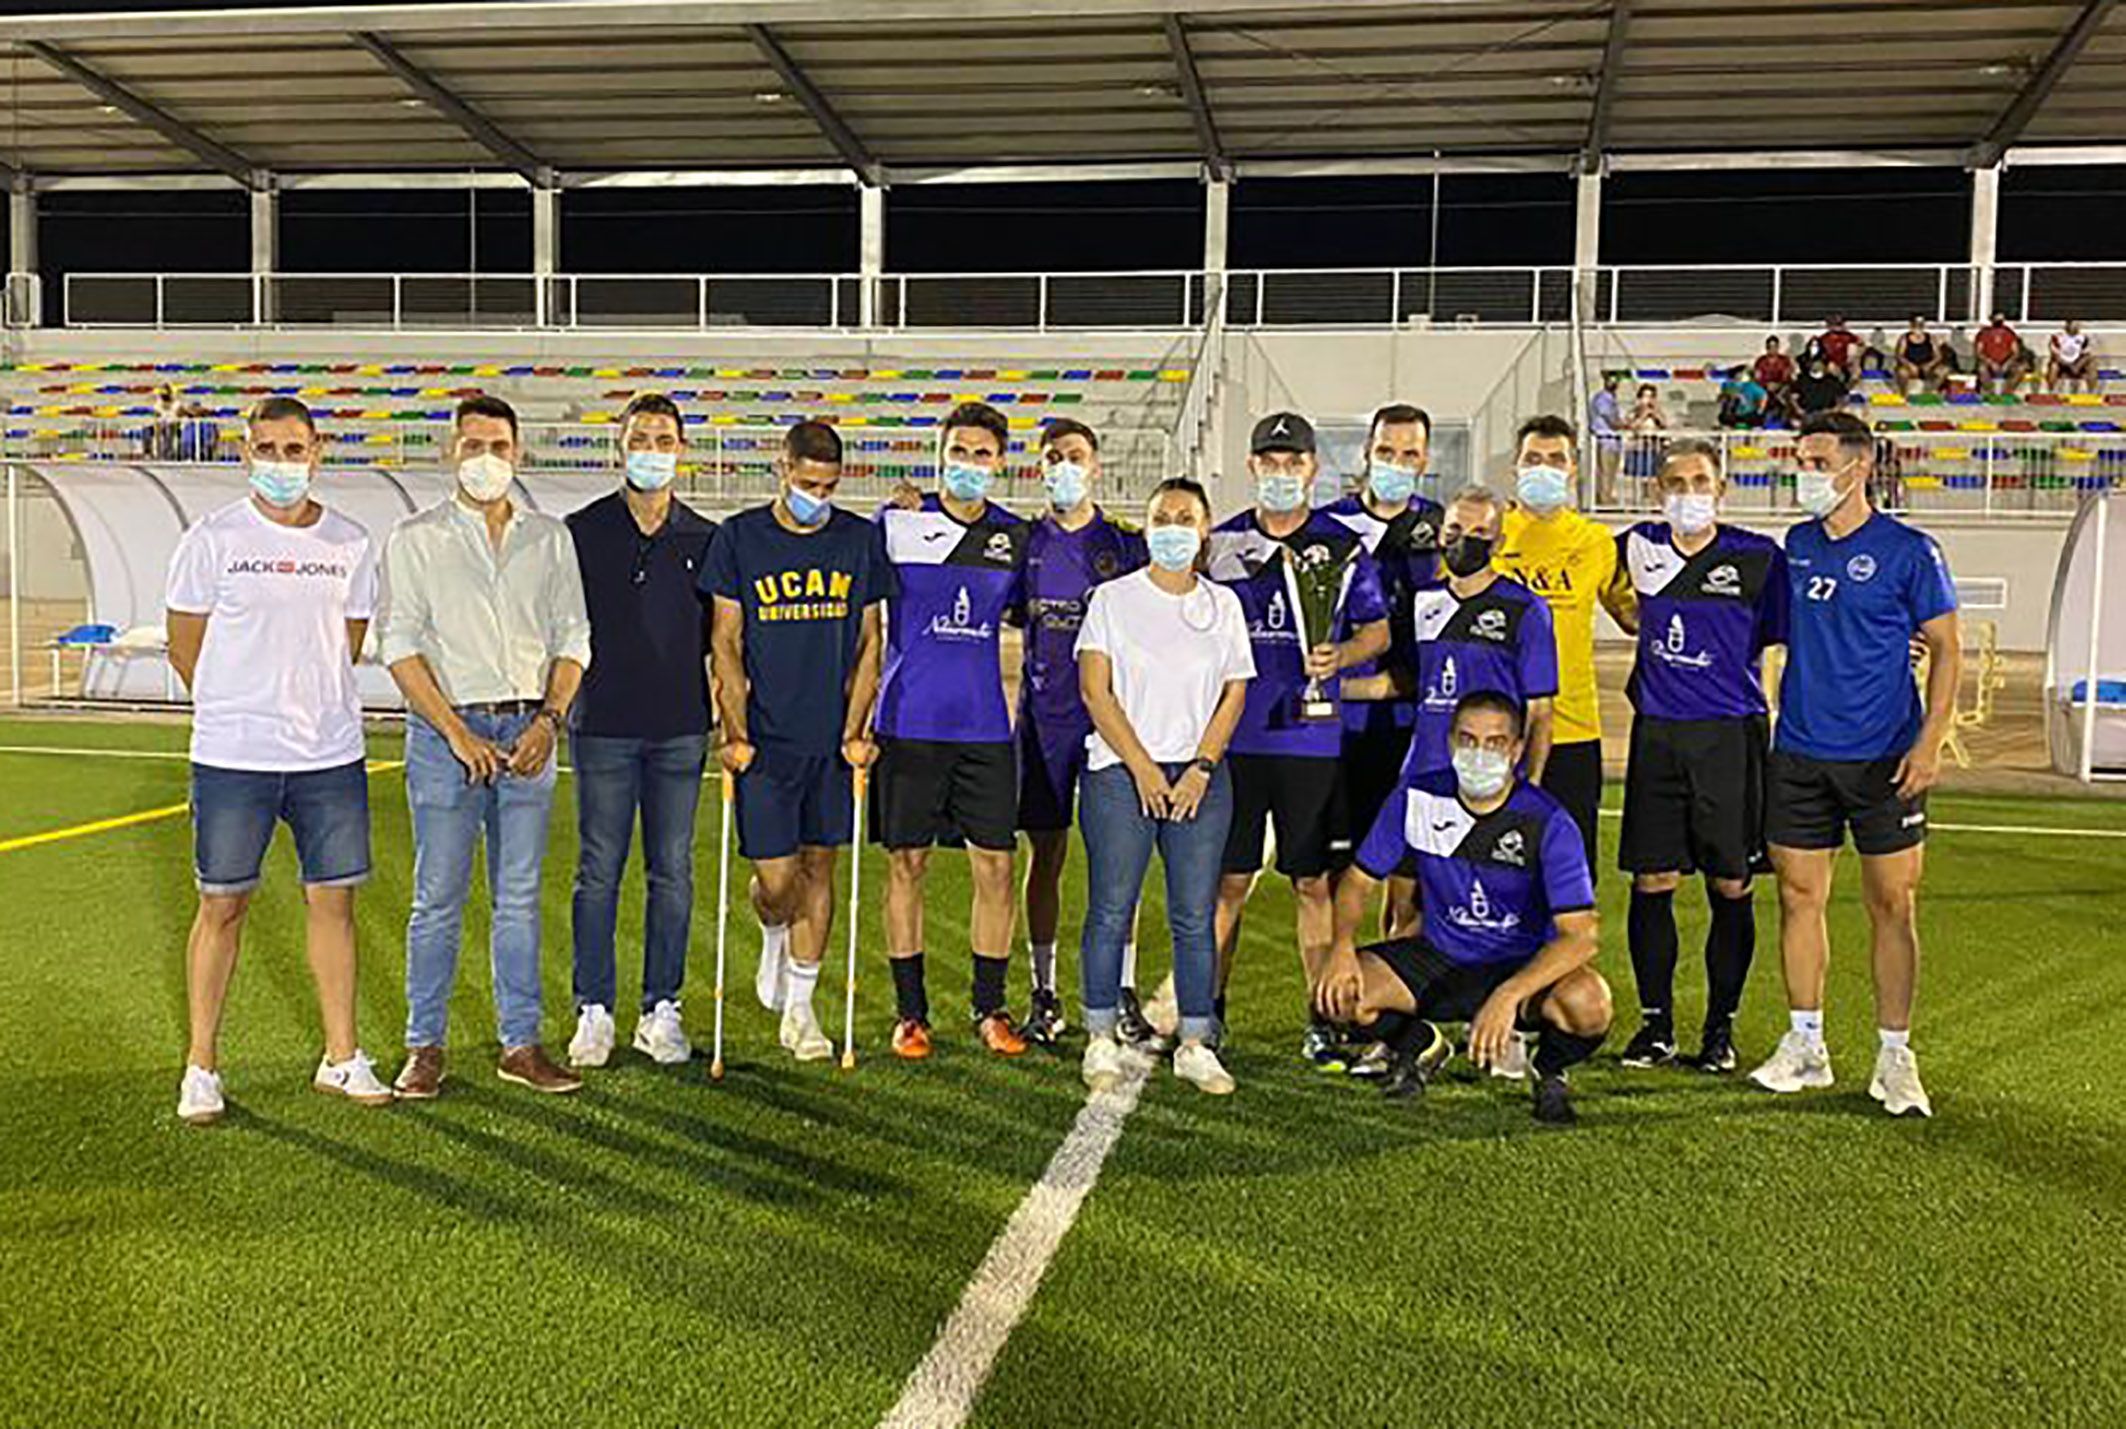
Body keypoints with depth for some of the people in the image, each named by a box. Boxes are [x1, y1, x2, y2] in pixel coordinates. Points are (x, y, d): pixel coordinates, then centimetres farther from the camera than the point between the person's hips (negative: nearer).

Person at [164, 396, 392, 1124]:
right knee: (222, 904, 4)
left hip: (331, 756, 3)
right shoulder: (213, 538, -2)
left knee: (333, 899, 7)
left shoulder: (351, 544, 6)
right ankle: (201, 1066, 16)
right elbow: (185, 650, 4)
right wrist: (243, 712, 9)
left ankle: (341, 1058, 18)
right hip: (232, 759, -2)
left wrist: (306, 709, 12)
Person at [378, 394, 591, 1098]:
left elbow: (572, 639, 9)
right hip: (446, 729, -3)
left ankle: (520, 1044, 16)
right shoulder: (415, 539, 1)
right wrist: (457, 732, -13)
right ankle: (425, 1047, 13)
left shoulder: (550, 538, 10)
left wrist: (548, 720, -5)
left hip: (528, 730, 3)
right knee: (439, 897, 2)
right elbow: (399, 645, -4)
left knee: (520, 897, 8)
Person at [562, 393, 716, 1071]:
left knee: (672, 874, 6)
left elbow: (719, 639, 13)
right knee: (599, 873, 2)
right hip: (603, 727, -2)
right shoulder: (582, 532, 3)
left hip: (681, 729, 2)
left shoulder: (705, 539, 8)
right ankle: (594, 1012, 12)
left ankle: (662, 1012, 15)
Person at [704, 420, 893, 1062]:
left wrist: (855, 729, -2)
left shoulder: (861, 539, 5)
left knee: (819, 867, 8)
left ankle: (799, 1010, 20)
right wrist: (735, 732, -9)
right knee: (776, 879, -4)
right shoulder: (740, 537, 0)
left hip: (833, 739, 2)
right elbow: (727, 644, -1)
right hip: (765, 741, -2)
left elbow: (870, 642, 7)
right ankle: (774, 938, 33)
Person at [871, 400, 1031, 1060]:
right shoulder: (897, 524, 0)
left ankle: (990, 1009, 15)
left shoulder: (1015, 535, 8)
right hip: (909, 723, -2)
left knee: (995, 864, 2)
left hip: (986, 726, 2)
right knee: (906, 863, 3)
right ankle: (910, 1012, 14)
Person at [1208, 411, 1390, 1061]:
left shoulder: (1343, 547, 4)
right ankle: (1209, 1008, 17)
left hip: (1313, 738, -1)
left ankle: (1324, 1015, 13)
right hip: (1234, 737, 1)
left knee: (1313, 882, 4)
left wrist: (1338, 655, -13)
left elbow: (1378, 631, 8)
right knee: (1229, 880, 6)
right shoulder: (1223, 542, 8)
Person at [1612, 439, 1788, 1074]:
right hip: (1656, 734, 2)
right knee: (1651, 883, 2)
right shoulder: (1640, 547, 6)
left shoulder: (1758, 557, -1)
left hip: (1729, 735, -2)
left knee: (1730, 888, 3)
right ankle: (1656, 1022, 15)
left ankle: (1721, 1026, 18)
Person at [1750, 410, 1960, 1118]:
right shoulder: (1795, 544, 9)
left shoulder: (1909, 551, -4)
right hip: (1799, 751, 4)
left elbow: (1946, 648, -2)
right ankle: (1805, 1045, 18)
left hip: (1883, 757, -4)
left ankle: (1895, 1058, 10)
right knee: (1799, 897, 7)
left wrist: (1930, 741, -12)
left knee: (1892, 905, 1)